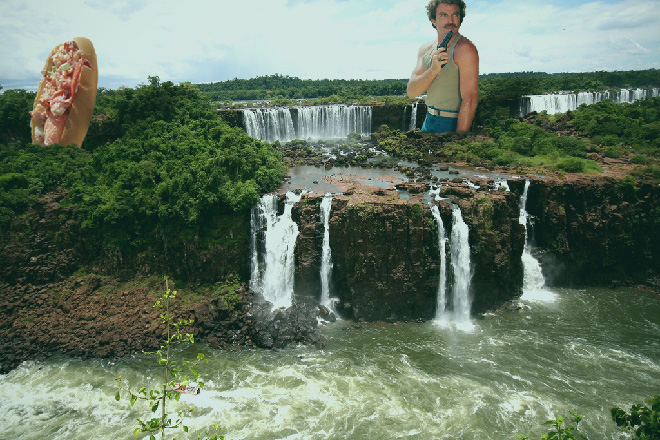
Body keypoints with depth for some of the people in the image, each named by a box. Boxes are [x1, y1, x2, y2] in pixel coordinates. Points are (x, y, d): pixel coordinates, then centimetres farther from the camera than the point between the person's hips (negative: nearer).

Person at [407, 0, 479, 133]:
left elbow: (469, 100, -21)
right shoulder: (426, 49, 7)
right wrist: (434, 69, -21)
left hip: (452, 125, -6)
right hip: (429, 122, 6)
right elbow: (411, 92, -4)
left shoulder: (465, 49, -14)